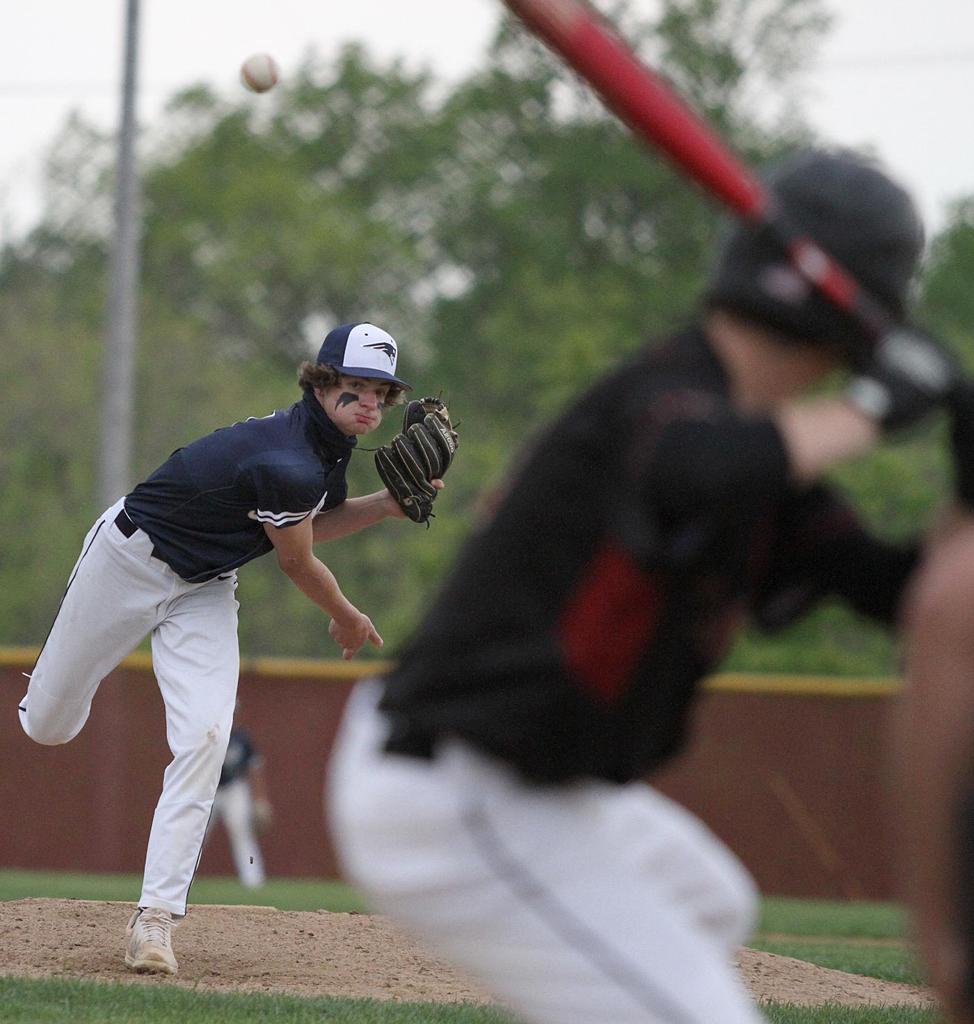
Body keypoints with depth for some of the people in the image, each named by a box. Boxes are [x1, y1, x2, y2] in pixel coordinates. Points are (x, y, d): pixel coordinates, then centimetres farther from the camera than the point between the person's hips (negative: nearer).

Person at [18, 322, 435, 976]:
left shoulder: (330, 444, -6)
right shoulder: (286, 462, -33)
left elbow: (310, 522, 10)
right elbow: (297, 563, -18)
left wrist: (387, 505, -5)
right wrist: (348, 620, 0)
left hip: (204, 590, 7)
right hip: (131, 559, -7)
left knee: (204, 739, -13)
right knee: (49, 727, 7)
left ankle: (156, 917, -14)